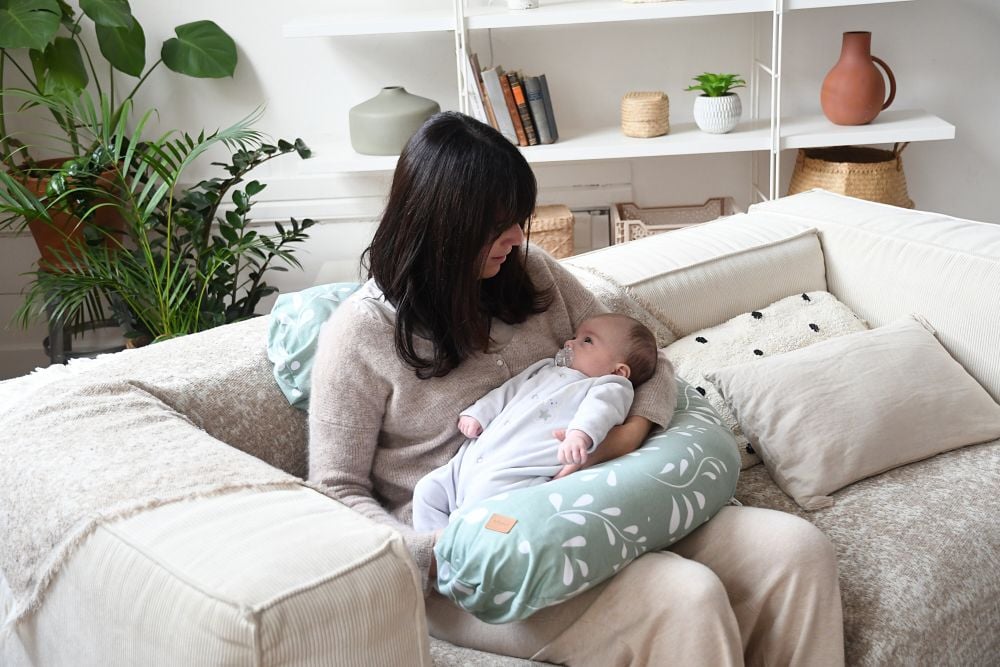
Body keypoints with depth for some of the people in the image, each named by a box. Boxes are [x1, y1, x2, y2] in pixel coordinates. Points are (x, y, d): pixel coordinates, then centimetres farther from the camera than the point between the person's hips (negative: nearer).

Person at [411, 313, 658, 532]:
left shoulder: (612, 387, 3)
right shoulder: (544, 369, 26)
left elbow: (599, 408, -18)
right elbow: (506, 392, 32)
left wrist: (580, 434, -39)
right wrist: (477, 414, 17)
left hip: (516, 475, -8)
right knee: (428, 490, 5)